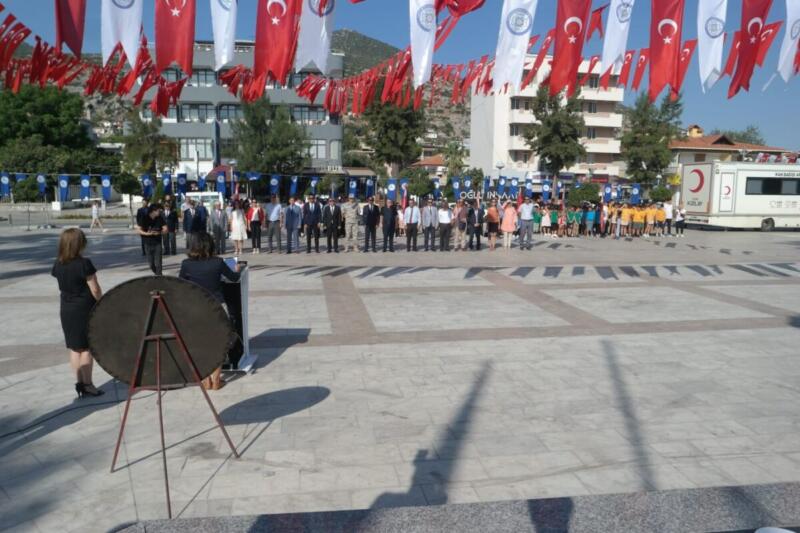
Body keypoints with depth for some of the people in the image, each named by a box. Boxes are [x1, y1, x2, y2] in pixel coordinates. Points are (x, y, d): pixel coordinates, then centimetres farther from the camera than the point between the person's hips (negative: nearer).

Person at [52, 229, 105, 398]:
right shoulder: (84, 263, -17)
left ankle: (79, 383, 18)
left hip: (66, 310, 6)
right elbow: (95, 290, -14)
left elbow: (62, 286, 8)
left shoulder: (58, 265, 2)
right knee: (86, 349, 2)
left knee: (74, 349, 12)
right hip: (85, 310, -6)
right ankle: (87, 384, 7)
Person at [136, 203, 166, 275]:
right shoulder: (144, 219, -9)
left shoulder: (160, 218, -4)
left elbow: (165, 229, -3)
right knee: (151, 264, 10)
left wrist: (159, 233, -22)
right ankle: (157, 275, 34)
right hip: (148, 244, 0)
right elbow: (138, 230, -10)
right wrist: (147, 233, -26)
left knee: (158, 263, -8)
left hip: (157, 244, 0)